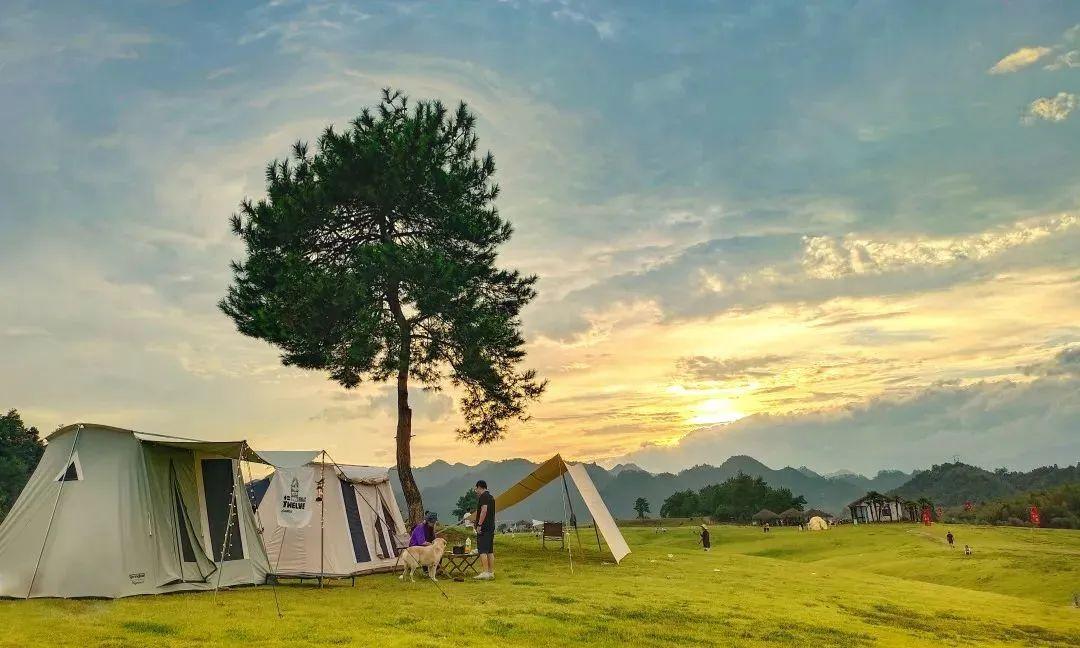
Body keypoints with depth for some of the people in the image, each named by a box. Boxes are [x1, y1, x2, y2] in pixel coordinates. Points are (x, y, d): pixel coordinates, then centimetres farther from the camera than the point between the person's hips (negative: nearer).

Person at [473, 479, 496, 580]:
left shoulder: (483, 496, -9)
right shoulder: (491, 497, 18)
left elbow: (484, 510, -20)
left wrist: (479, 525, -20)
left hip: (484, 527, -9)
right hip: (491, 527, 9)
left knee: (482, 551, -10)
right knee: (490, 551, 10)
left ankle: (485, 572, -14)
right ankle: (491, 572, 10)